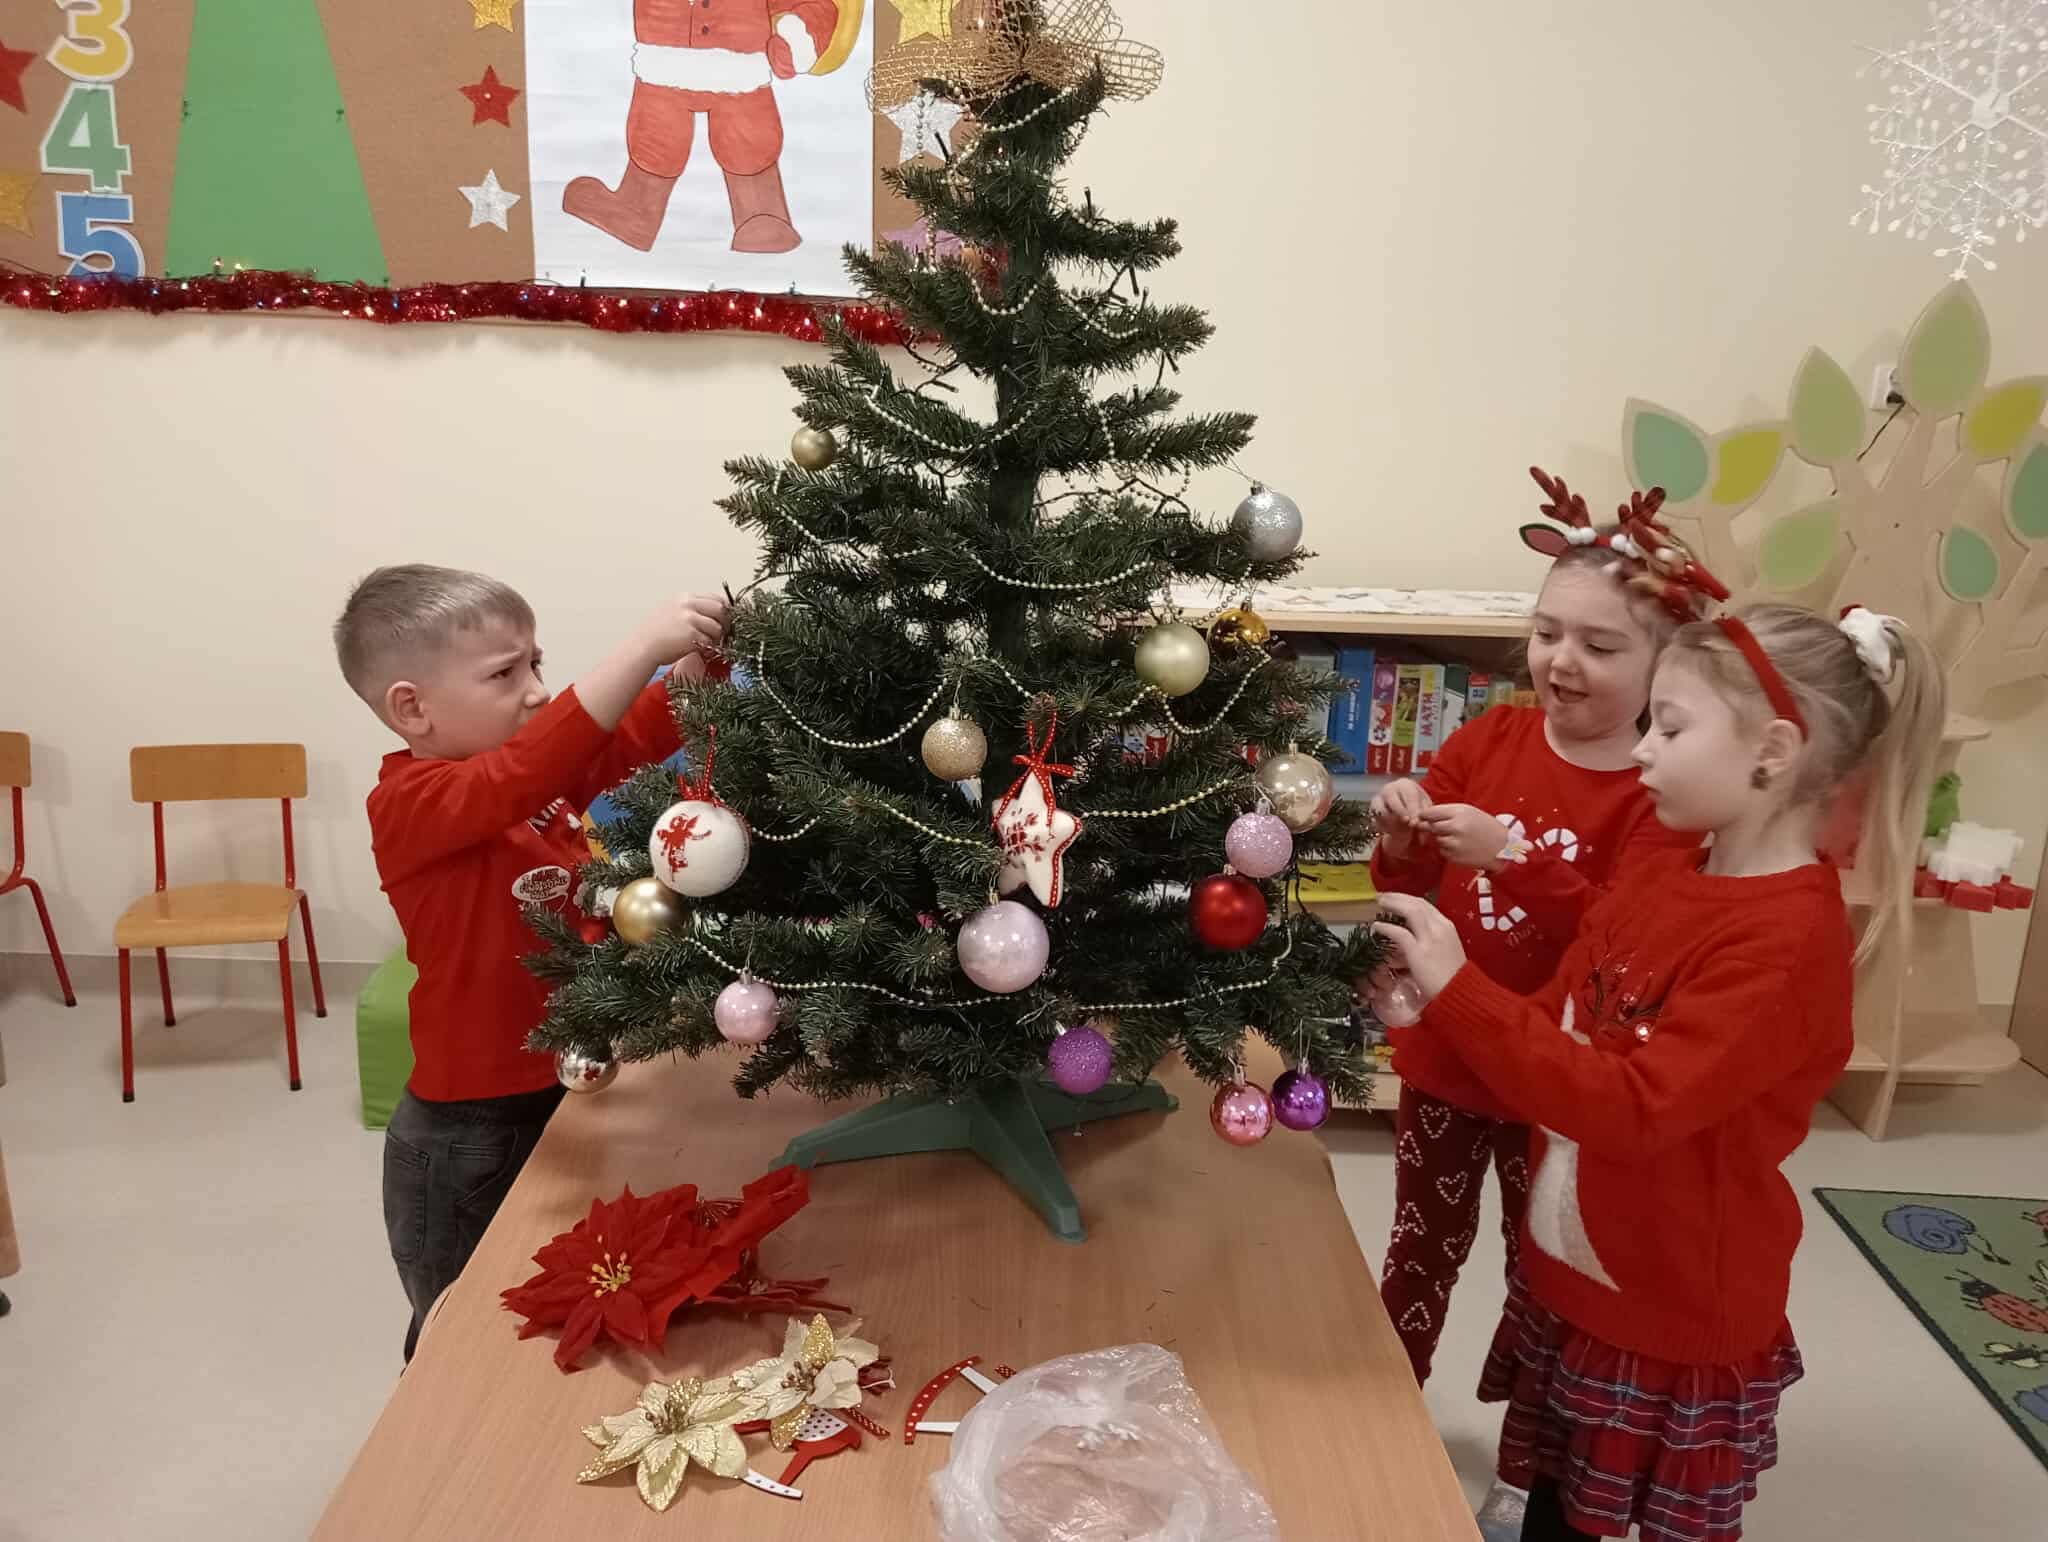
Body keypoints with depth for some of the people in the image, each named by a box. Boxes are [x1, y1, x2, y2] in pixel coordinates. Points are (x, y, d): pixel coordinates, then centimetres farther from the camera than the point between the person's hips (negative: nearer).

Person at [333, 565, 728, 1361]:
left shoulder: (534, 772, 0)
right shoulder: (408, 803, -23)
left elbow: (633, 740, -4)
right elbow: (524, 774, -40)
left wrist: (696, 666, -24)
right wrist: (645, 646, -45)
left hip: (561, 1094, 7)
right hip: (467, 1134, -7)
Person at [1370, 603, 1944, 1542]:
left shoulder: (1786, 938, -26)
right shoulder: (1661, 880, 0)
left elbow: (1634, 1108, -32)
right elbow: (1559, 1027, 8)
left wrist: (1459, 992, -33)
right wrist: (1438, 999, -10)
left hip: (1674, 1317, -7)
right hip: (1569, 1276, 7)